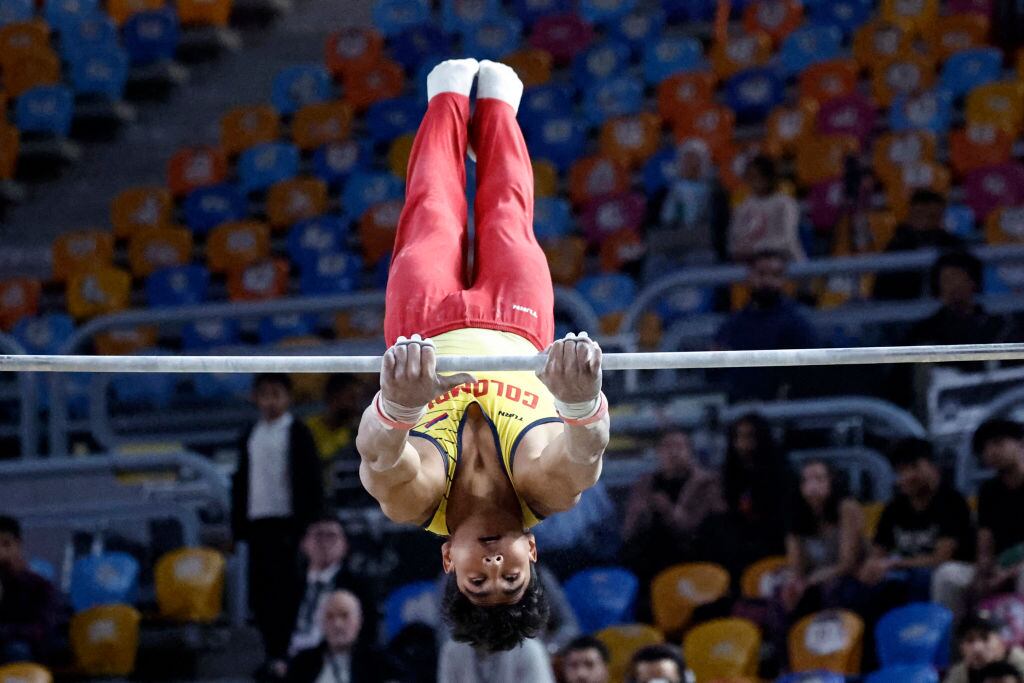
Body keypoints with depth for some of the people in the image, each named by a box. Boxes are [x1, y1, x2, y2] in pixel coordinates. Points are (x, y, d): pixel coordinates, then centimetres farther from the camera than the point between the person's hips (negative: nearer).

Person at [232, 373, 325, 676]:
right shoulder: (250, 437, 17)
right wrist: (239, 526, 13)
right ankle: (273, 654, 9)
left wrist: (308, 525, -12)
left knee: (287, 591, -9)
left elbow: (311, 481, -5)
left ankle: (289, 655, -8)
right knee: (260, 594, 3)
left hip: (288, 524, -6)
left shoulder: (298, 434, -1)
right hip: (258, 523, 6)